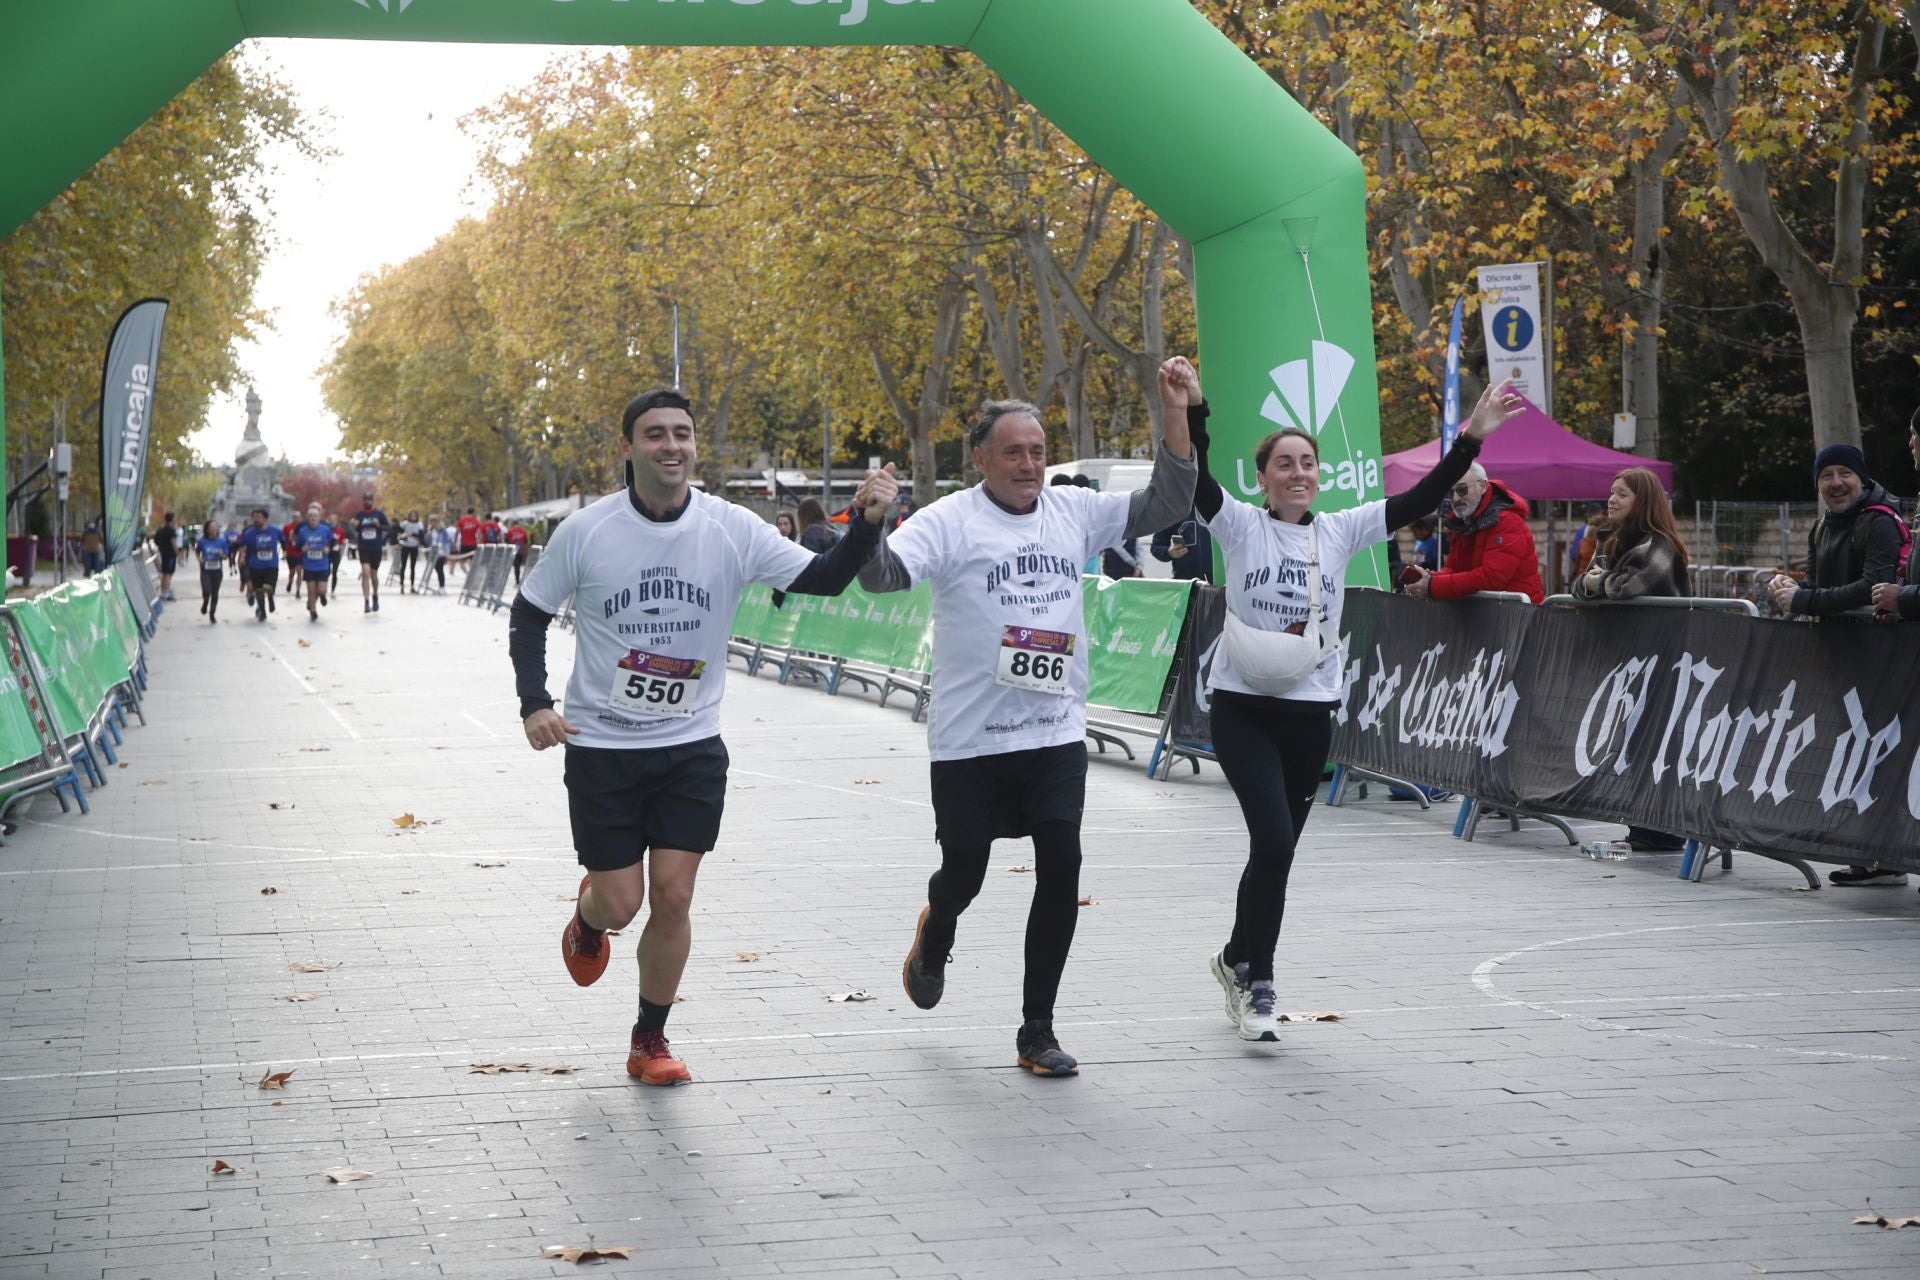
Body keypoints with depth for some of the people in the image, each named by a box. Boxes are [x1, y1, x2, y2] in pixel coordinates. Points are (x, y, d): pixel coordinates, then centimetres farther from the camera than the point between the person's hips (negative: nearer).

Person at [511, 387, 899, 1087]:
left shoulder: (733, 529, -7)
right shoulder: (586, 532, -9)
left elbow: (823, 578, -8)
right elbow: (529, 614, 4)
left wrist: (868, 523, -27)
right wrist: (534, 703, -9)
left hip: (692, 747, 1)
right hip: (602, 746, -1)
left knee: (672, 897, -2)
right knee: (621, 903, 0)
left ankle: (650, 1042, 17)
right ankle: (587, 917, 40)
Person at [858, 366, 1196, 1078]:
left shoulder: (1074, 511, 6)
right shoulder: (950, 522, -8)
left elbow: (1165, 505, 5)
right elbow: (883, 574, -20)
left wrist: (1177, 415, -6)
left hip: (1056, 733, 3)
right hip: (969, 739, -3)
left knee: (1062, 870, -8)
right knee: (964, 876, 9)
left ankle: (1036, 1032, 3)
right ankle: (935, 938, 47)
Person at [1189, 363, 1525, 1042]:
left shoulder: (1340, 530, 6)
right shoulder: (1240, 526, -2)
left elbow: (1419, 499, -1)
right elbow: (1195, 478, -19)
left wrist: (1471, 438, -10)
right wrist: (1193, 410, -34)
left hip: (1310, 712, 4)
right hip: (1243, 706, -4)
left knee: (1277, 849, 10)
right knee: (1274, 842, -15)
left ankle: (1238, 960, 31)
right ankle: (1255, 978, 2)